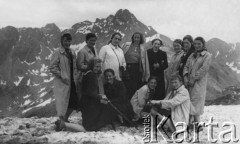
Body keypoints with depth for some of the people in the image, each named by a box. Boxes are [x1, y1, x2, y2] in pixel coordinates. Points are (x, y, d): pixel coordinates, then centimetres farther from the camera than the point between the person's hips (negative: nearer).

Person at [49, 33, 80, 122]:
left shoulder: (72, 53, 14)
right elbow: (52, 67, -9)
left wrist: (76, 76, 6)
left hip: (72, 82, 6)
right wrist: (62, 76, -16)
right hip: (62, 82, -6)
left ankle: (65, 119, 26)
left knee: (73, 103, 6)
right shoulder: (58, 53, -6)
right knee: (62, 103, -2)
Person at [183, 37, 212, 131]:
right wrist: (185, 76, -5)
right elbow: (186, 66, 13)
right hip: (190, 82, 6)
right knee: (189, 102, 2)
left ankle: (196, 123, -4)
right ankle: (192, 121, 8)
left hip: (199, 82, -6)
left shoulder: (207, 55, -1)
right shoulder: (192, 55, 18)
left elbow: (203, 69, -11)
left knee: (195, 103, -8)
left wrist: (194, 79, -15)